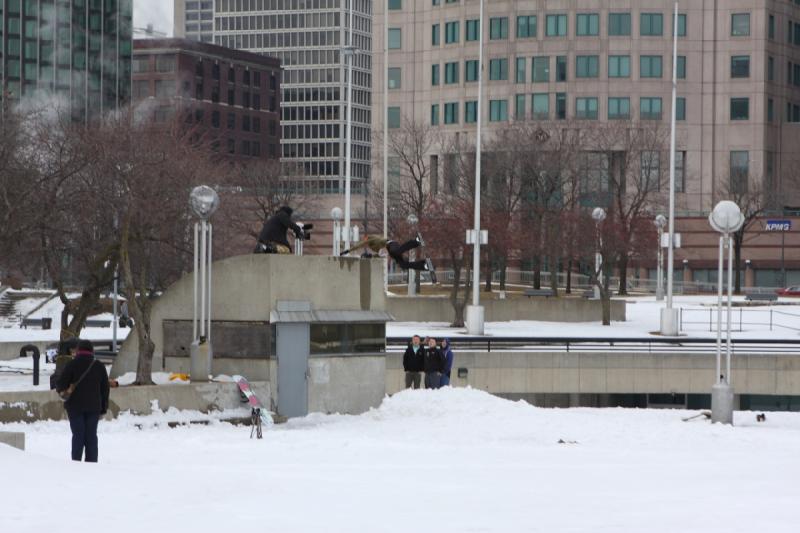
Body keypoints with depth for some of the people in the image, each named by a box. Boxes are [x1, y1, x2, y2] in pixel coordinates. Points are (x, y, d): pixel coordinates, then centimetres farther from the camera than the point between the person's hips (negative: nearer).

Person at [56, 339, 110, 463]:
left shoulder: (72, 365, -7)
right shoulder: (99, 366, 6)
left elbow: (61, 385, -10)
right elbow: (105, 389, 10)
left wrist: (60, 390, 14)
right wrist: (103, 409, 15)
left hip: (75, 406, -3)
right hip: (94, 407, 3)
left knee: (78, 435, -1)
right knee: (91, 436, 5)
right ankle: (91, 463, 3)